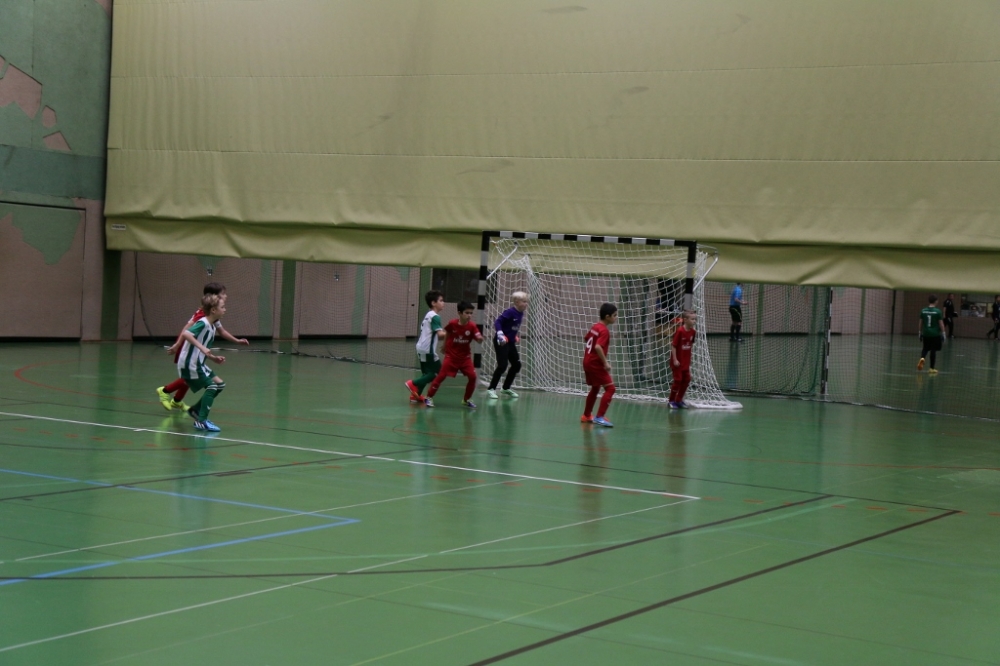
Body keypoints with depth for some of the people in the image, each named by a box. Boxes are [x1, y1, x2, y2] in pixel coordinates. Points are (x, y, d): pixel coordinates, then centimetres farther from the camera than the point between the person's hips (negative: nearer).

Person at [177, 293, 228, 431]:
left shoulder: (212, 326, 12)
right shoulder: (203, 323, -16)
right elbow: (185, 334, -34)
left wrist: (215, 358, 6)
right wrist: (202, 347, -39)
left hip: (198, 364, 10)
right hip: (189, 364, -10)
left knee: (219, 384, 11)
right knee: (212, 386, -15)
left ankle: (196, 410, 22)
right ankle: (201, 421, -12)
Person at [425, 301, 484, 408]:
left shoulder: (472, 326, -14)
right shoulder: (452, 323, -15)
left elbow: (479, 340, -18)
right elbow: (447, 333, 6)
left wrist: (480, 338, -41)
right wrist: (445, 345, 16)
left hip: (465, 357, 2)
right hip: (451, 356, -2)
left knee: (472, 376, -8)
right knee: (441, 376, -5)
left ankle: (467, 399, 11)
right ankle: (429, 397, 8)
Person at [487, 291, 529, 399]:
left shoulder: (521, 314, 5)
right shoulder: (509, 312, -19)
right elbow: (497, 322, -24)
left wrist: (515, 336, 15)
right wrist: (500, 333, -34)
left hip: (510, 342, 9)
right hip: (501, 342, -9)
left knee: (517, 365, 13)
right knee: (502, 365, -16)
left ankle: (506, 388, 29)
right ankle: (491, 389, -6)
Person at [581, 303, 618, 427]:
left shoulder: (595, 327, 9)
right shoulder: (604, 331, -19)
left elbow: (586, 340, 23)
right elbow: (598, 347, -32)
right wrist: (605, 362, -26)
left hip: (587, 362, 10)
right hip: (596, 364, -10)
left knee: (595, 388, 25)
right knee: (610, 388, -10)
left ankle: (586, 416, 37)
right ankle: (599, 417, -17)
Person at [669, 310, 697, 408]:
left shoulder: (692, 331, -1)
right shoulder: (680, 331, -21)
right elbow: (673, 346, -18)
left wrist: (689, 359, 12)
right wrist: (675, 360, -18)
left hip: (686, 361, 7)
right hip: (678, 361, -7)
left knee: (686, 380, 10)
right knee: (678, 380, -2)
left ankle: (679, 400, 23)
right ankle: (671, 401, 12)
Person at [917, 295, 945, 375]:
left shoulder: (923, 311, 0)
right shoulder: (938, 311, -9)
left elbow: (921, 323, 6)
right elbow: (941, 323, -8)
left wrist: (920, 332, 17)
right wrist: (943, 333, 1)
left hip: (926, 333, 3)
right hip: (935, 334, -3)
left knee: (925, 348, 18)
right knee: (933, 350, 4)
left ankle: (922, 358, -13)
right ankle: (932, 368, 6)